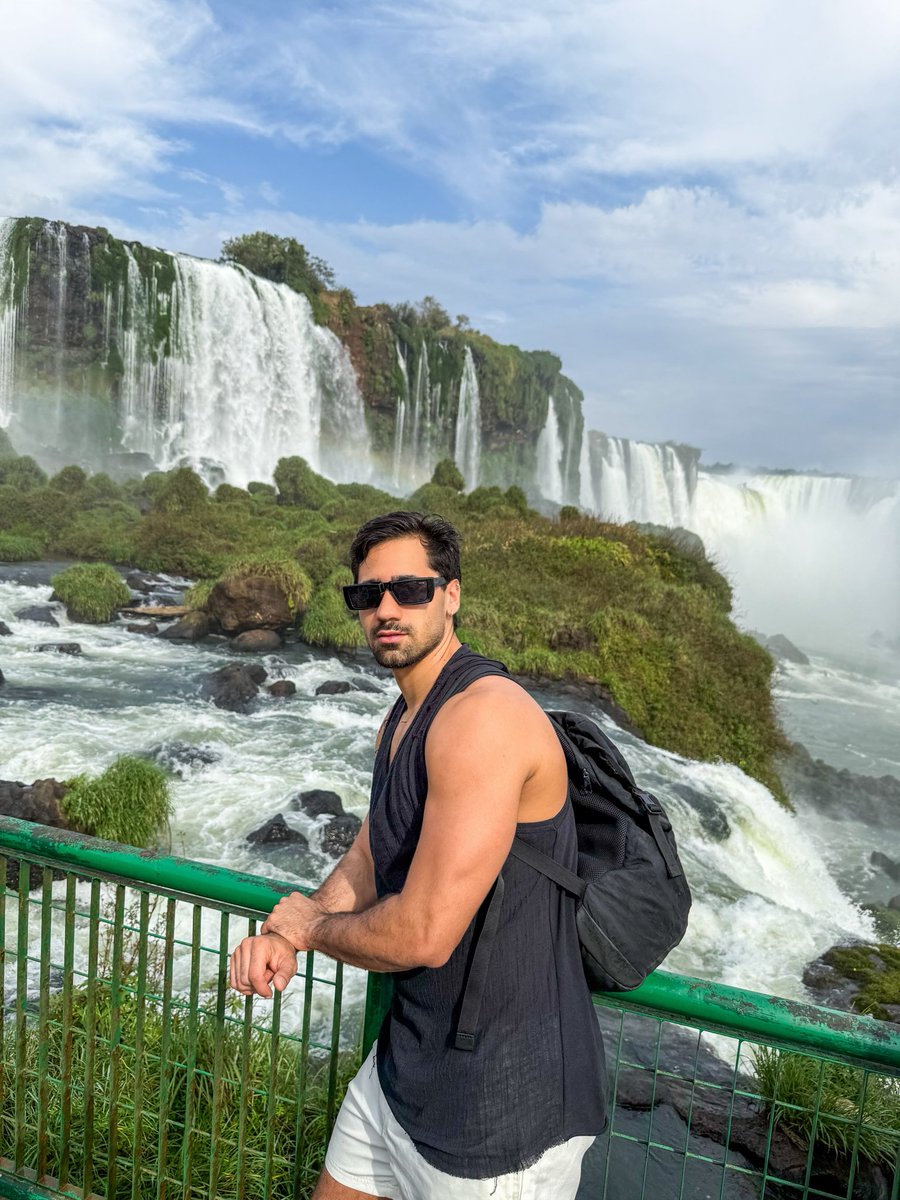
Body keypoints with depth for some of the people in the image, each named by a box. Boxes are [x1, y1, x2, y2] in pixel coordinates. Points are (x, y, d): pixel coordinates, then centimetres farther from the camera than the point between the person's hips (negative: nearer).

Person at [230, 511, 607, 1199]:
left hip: (500, 1100, -9)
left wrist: (311, 924, -9)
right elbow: (369, 857, 12)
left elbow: (423, 934, -29)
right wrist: (283, 939, -7)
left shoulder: (482, 715, -27)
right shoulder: (401, 721, 7)